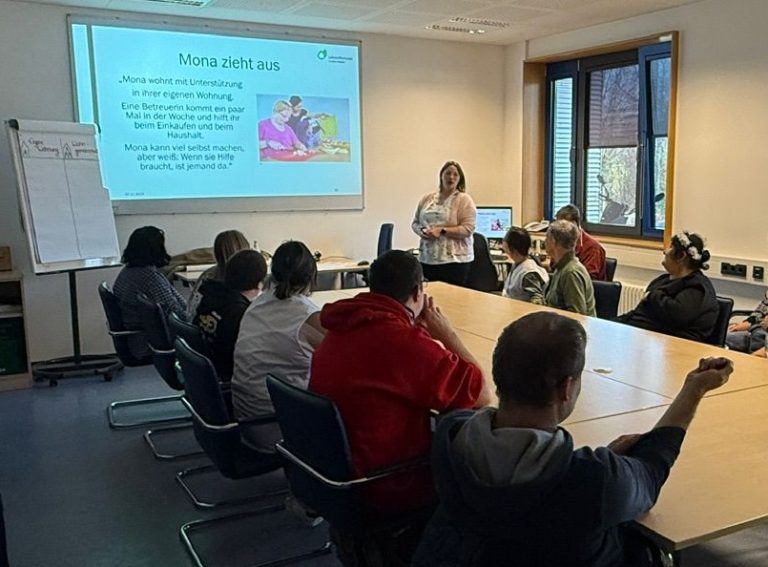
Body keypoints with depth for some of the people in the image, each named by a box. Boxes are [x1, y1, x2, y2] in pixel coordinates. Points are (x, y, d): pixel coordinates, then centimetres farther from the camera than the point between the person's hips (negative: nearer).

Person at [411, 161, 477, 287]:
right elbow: (415, 223, 17)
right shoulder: (427, 198, 12)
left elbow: (468, 229, -11)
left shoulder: (464, 200, -2)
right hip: (426, 260, 4)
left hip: (454, 261, -4)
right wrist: (421, 231, -6)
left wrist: (441, 231, -18)